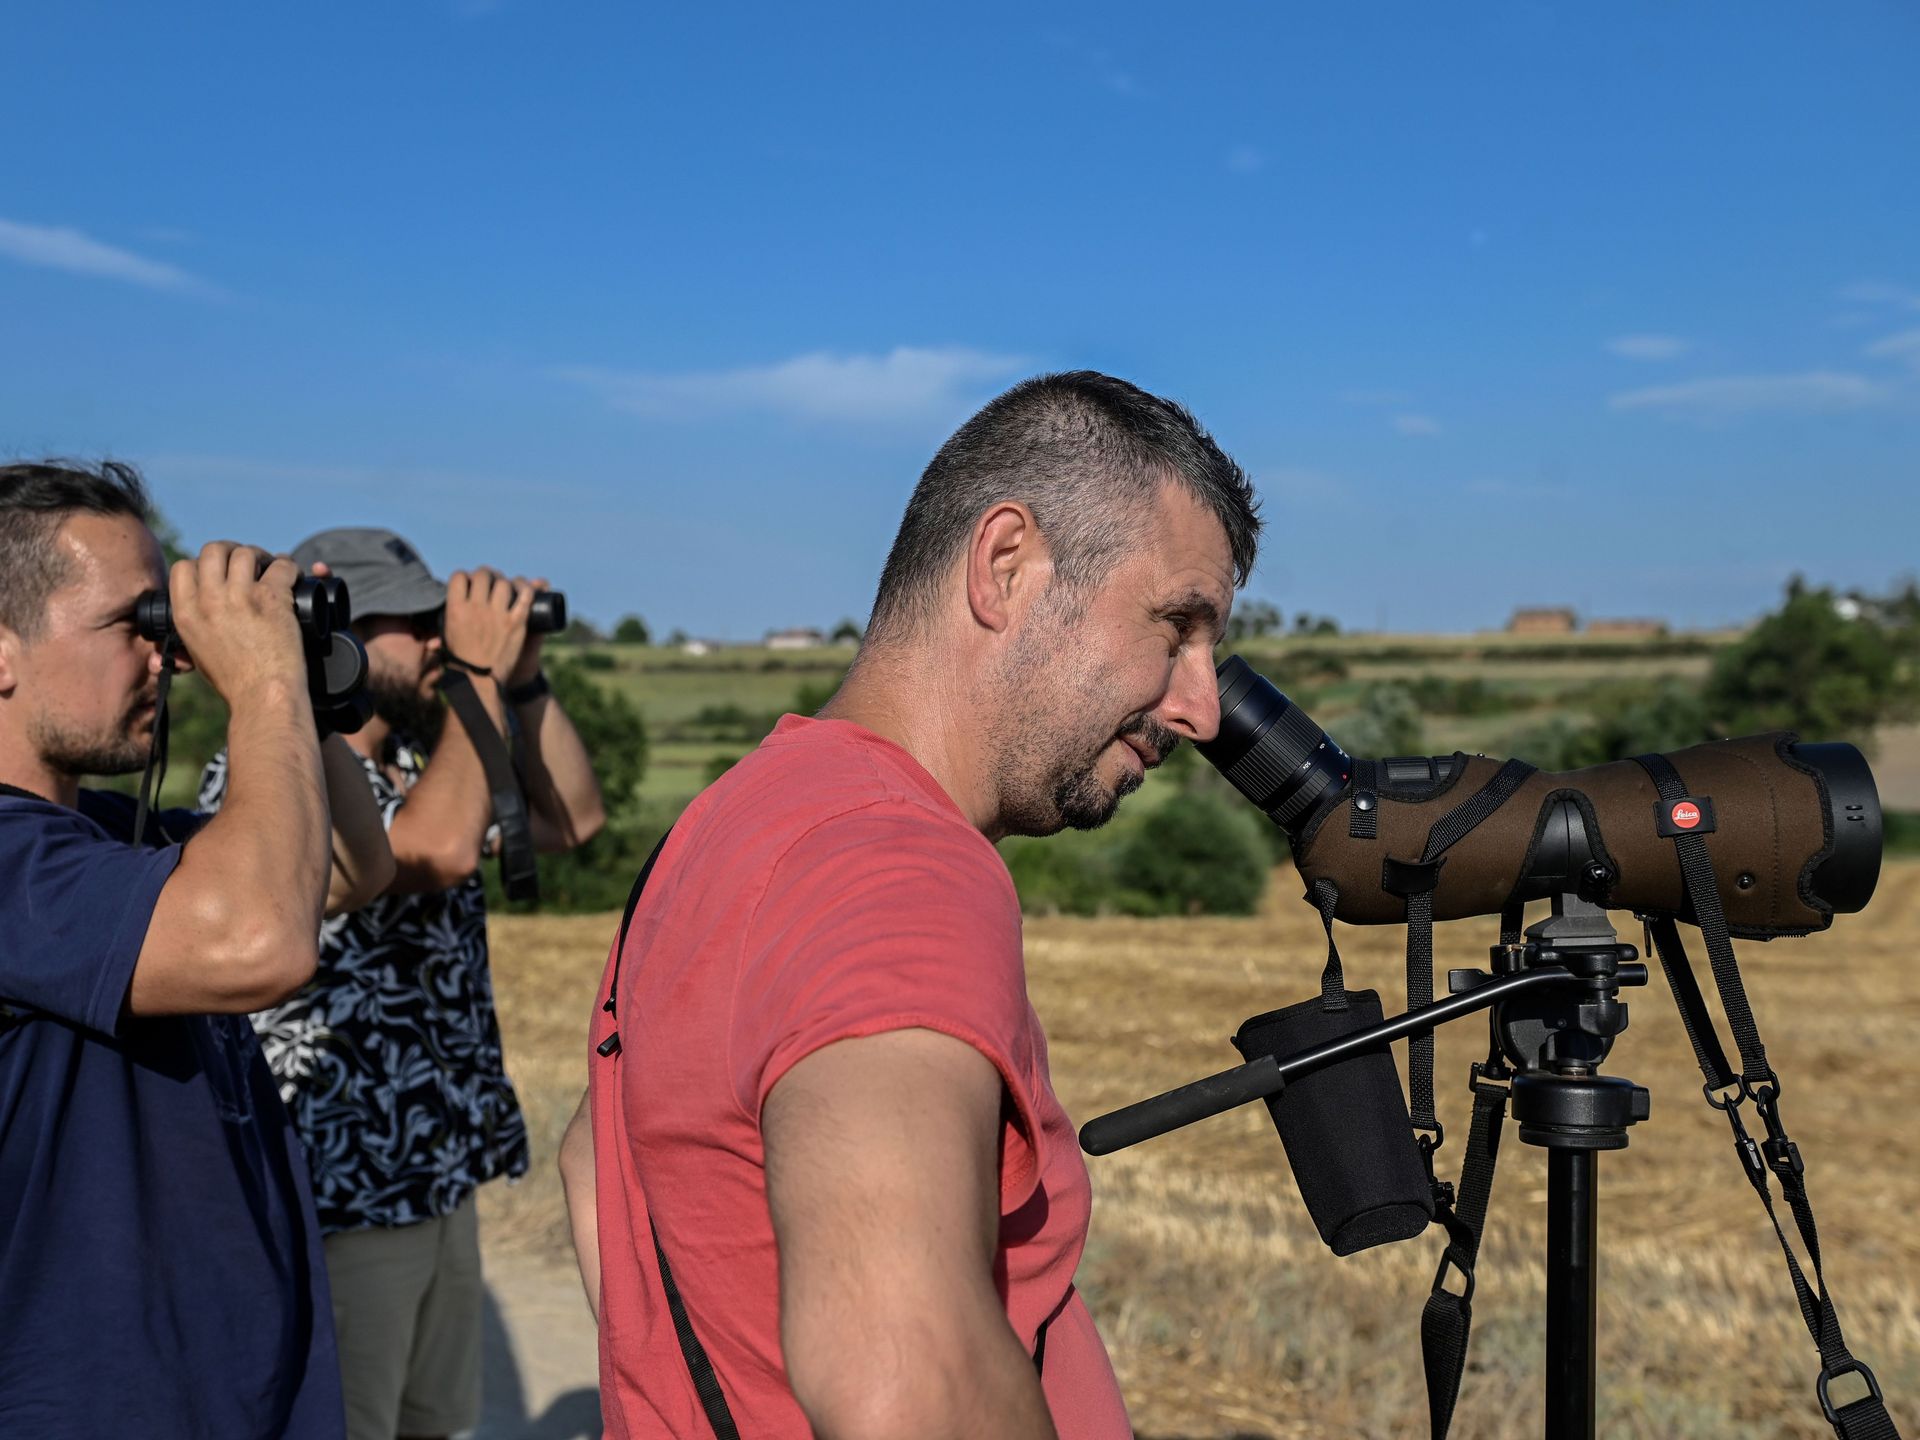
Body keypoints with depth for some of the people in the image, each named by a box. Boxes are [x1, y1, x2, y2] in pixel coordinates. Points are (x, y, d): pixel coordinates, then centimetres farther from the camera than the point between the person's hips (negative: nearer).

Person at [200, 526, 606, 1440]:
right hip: (338, 1192, -8)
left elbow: (571, 821, 14)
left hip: (441, 1171, 8)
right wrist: (481, 672, -20)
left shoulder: (422, 763, 9)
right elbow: (442, 846, -32)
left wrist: (524, 677, 2)